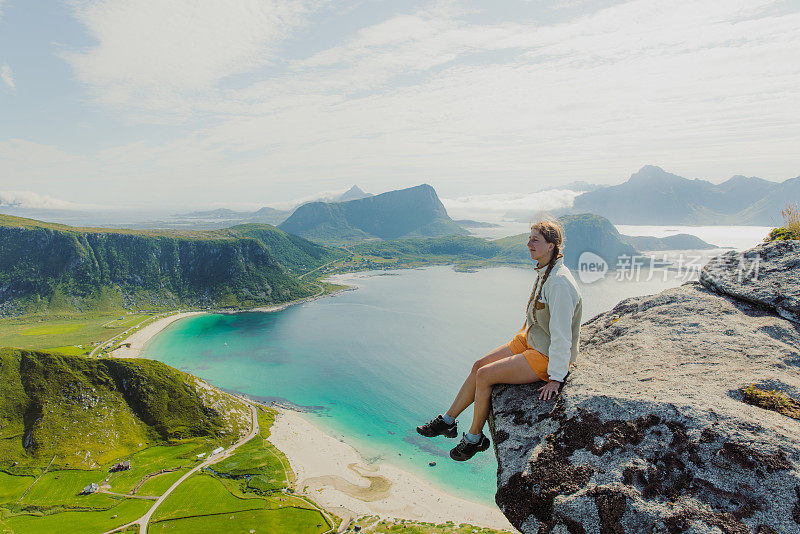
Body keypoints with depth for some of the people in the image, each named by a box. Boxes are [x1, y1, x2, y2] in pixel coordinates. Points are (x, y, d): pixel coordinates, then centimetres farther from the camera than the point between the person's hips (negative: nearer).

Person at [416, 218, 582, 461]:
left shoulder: (559, 282, -26)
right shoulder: (544, 272, 5)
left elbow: (562, 335, -25)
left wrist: (555, 378, -21)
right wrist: (523, 337, 19)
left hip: (546, 357, -9)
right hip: (530, 342, 9)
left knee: (484, 376, -14)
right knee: (479, 366, 3)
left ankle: (474, 438, 9)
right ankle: (447, 421, 16)